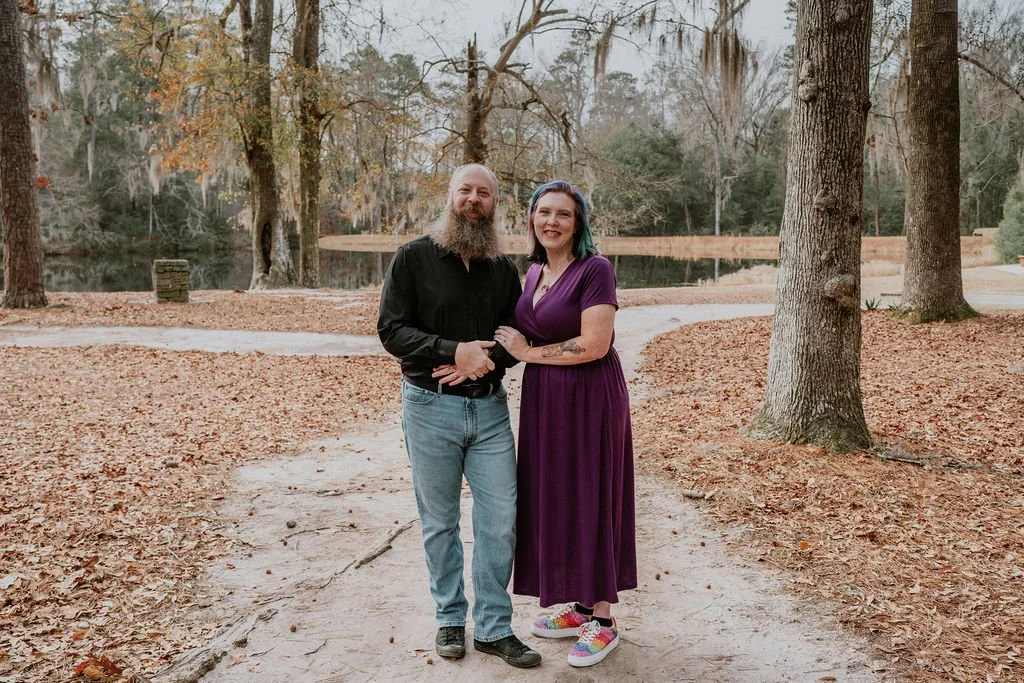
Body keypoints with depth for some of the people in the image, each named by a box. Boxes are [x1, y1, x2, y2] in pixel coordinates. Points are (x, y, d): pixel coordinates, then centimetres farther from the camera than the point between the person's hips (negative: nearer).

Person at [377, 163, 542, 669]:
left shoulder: (504, 267, 8)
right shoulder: (413, 257, -3)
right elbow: (391, 330, -9)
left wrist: (486, 359, -12)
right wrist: (454, 351, -21)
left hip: (490, 407, 3)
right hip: (431, 408, -3)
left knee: (501, 519, 2)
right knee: (440, 522, 9)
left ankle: (494, 627, 17)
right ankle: (450, 619, 26)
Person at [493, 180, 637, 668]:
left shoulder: (595, 269, -14)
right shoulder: (534, 272, 9)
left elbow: (594, 344, -22)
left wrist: (528, 353, -13)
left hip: (589, 399, -8)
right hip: (544, 401, 8)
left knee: (591, 500, 1)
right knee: (554, 500, 12)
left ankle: (603, 619, 16)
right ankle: (579, 606, 28)